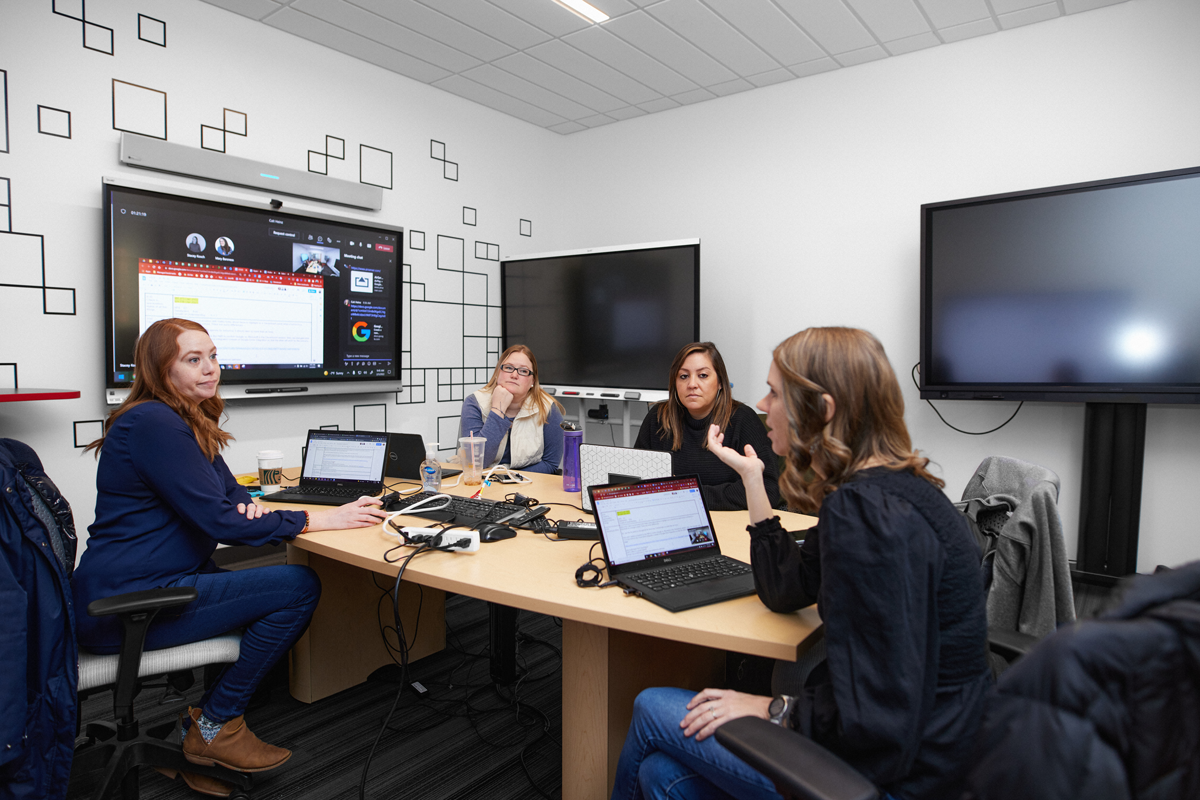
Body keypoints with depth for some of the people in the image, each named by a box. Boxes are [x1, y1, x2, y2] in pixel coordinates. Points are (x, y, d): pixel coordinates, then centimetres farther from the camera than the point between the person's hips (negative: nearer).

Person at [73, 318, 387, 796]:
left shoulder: (190, 423, 13)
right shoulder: (153, 423, -19)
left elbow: (227, 494, 16)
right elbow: (216, 520, -23)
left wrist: (246, 505, -9)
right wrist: (321, 519, -22)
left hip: (145, 585, 10)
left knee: (287, 583, 8)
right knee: (299, 587, -15)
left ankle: (200, 722, 12)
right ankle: (214, 728, 2)